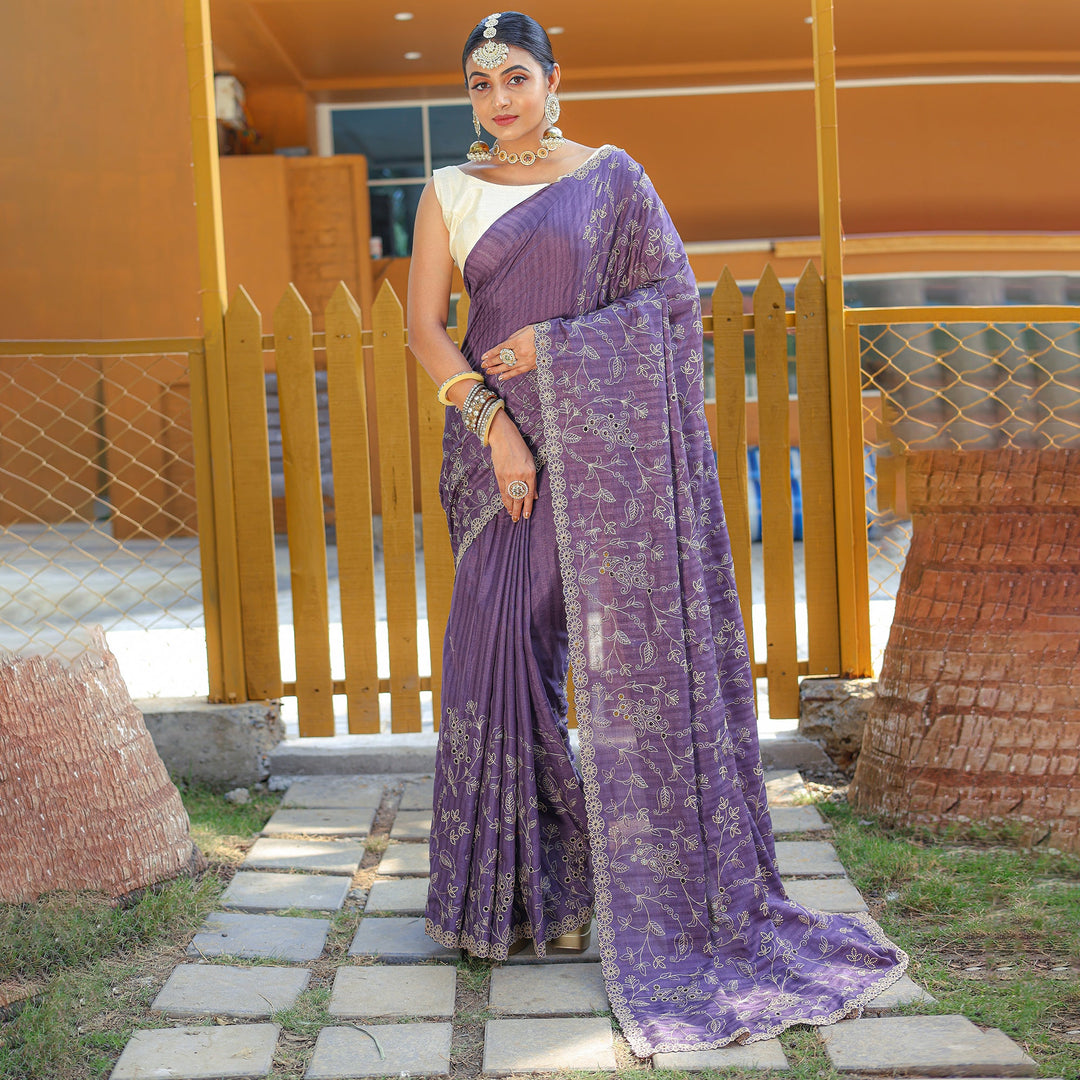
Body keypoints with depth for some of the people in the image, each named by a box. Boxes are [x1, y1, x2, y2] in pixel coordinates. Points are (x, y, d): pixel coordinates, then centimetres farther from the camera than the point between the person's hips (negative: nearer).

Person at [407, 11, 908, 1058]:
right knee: (500, 644, -2)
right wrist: (493, 422, -11)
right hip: (493, 439, 2)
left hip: (595, 439, -2)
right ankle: (517, 885, 11)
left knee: (623, 637, -4)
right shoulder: (450, 192, 10)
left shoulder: (610, 177, 5)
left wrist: (555, 343, -10)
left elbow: (673, 293, 0)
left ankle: (658, 885, 7)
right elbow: (423, 325, 1)